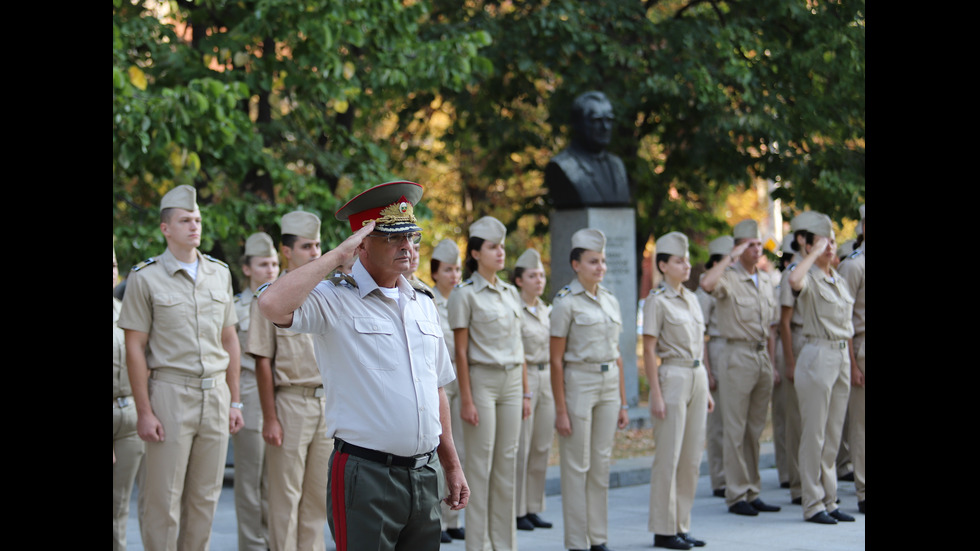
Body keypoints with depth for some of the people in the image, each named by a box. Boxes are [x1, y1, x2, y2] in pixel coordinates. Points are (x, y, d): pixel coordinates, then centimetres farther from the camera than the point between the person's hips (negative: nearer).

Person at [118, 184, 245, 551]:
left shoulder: (220, 273, 11)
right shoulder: (145, 277, -3)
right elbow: (134, 348, -5)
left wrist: (234, 400, 11)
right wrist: (144, 411, -11)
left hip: (216, 393, 4)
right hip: (170, 393, -4)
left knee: (206, 496, 7)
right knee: (163, 498, -4)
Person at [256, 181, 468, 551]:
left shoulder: (424, 305, 16)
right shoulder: (335, 301, -6)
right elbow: (272, 305, -26)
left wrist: (452, 465, 19)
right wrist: (338, 256, -16)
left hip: (424, 475, 6)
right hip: (365, 475, -6)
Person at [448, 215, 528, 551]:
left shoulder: (511, 293, 13)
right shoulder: (465, 295, -6)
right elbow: (461, 351, -9)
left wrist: (525, 393, 12)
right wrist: (466, 400, -14)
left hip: (511, 381, 6)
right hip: (482, 380, -6)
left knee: (507, 464, 7)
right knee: (480, 465, -3)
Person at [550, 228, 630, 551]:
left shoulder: (610, 301, 11)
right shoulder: (566, 302, -8)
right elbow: (556, 359, -9)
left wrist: (622, 403, 13)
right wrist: (560, 410, -13)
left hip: (610, 385, 6)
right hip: (578, 383, -6)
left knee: (601, 466, 9)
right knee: (577, 467, -1)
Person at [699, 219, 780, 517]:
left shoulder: (767, 281, 14)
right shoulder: (729, 278, -7)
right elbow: (707, 283, -32)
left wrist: (772, 361, 15)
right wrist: (731, 256, -22)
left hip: (763, 356, 6)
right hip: (738, 355, -6)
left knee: (756, 428, 10)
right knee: (736, 429, -4)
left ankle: (753, 493, 15)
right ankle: (736, 496, 0)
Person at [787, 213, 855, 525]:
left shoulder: (840, 281, 16)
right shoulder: (810, 279, -6)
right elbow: (794, 280, -33)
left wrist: (852, 363, 17)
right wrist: (815, 252, -20)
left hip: (841, 358, 7)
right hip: (817, 356, -7)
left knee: (834, 434, 10)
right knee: (814, 434, -4)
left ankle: (830, 501, 15)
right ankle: (813, 504, -1)